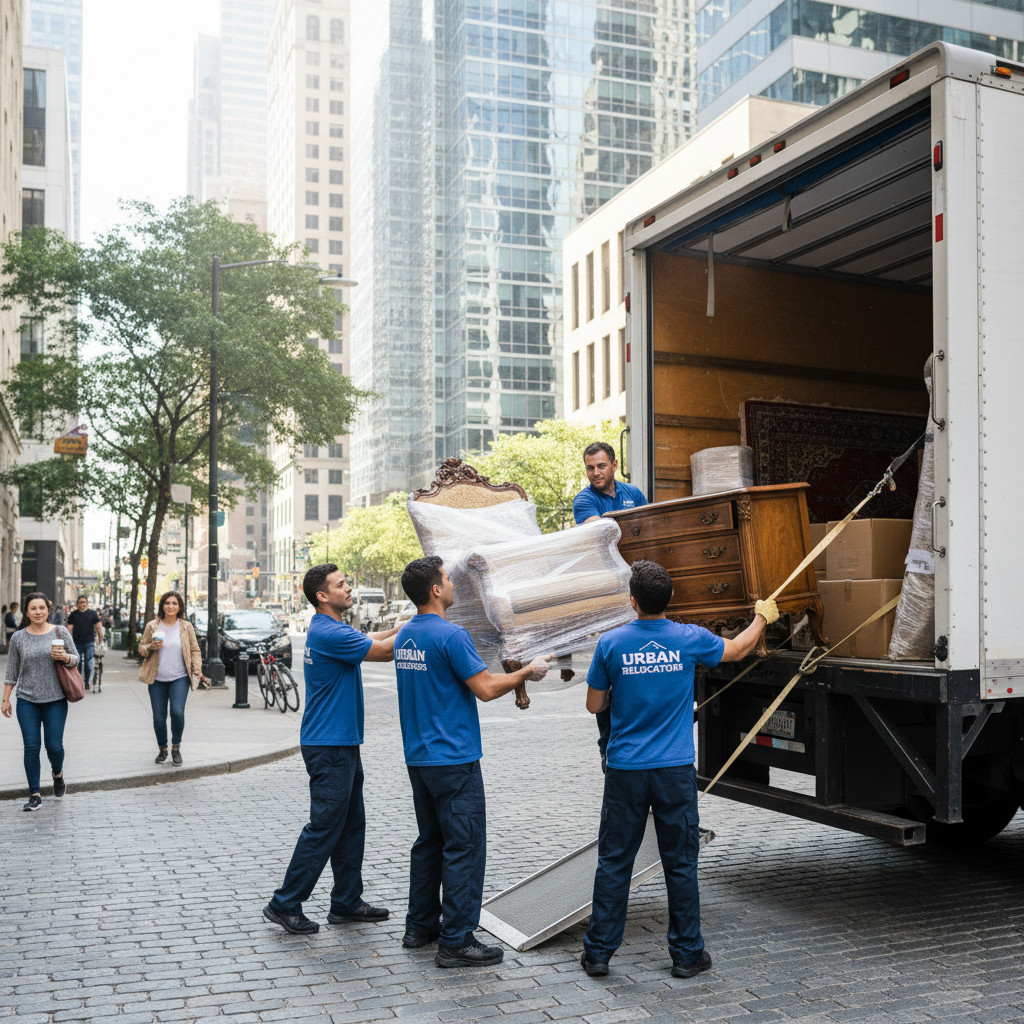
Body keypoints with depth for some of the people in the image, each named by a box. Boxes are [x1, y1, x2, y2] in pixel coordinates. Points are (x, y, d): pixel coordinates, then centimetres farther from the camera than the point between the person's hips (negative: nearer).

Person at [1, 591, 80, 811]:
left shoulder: (60, 632, 2)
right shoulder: (18, 638, 4)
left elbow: (76, 659, 7)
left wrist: (65, 657, -15)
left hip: (56, 700, -1)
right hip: (27, 701, 1)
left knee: (54, 745, -3)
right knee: (31, 747, -1)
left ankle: (58, 773, 30)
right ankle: (35, 795, 8)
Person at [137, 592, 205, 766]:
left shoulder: (186, 627, 4)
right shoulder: (152, 626, 5)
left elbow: (194, 650, 8)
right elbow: (141, 648, 10)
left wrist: (197, 670, -4)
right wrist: (151, 647, -12)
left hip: (180, 678, -1)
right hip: (157, 679, 2)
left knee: (177, 712, -17)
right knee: (159, 717, 4)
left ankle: (176, 747, 5)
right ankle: (162, 749, 26)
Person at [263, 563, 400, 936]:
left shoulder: (330, 629, 12)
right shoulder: (328, 633, -20)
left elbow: (370, 639, 20)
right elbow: (381, 650, -16)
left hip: (342, 743, 11)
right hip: (329, 747, -10)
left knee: (351, 825, 15)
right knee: (323, 828, -4)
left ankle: (346, 902, 23)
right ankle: (284, 904, 6)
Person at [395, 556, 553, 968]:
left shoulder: (404, 635, 9)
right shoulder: (451, 635, -18)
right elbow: (486, 689, -17)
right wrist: (526, 672, -3)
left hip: (418, 758, 9)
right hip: (453, 759, -9)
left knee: (429, 841, 18)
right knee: (464, 847, -2)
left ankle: (420, 926, 26)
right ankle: (456, 942, 1)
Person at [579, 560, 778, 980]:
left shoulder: (611, 643, -6)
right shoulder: (690, 640, -5)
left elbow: (594, 705, 3)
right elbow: (737, 649, 16)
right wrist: (762, 616, 33)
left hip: (625, 771, 0)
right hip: (676, 771, 0)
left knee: (613, 862, 8)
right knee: (680, 863, 9)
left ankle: (598, 952, 15)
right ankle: (687, 954, 19)